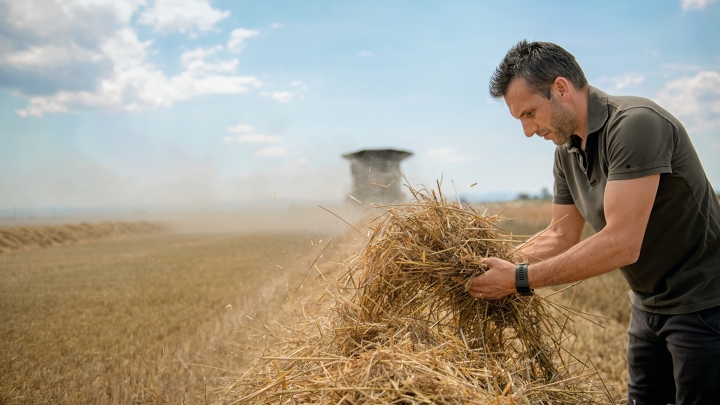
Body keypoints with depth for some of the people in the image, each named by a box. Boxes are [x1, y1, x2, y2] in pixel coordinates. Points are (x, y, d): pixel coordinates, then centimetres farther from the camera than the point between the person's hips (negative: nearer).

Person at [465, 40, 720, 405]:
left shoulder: (635, 123, -25)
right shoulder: (567, 151, 2)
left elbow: (622, 243, -31)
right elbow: (561, 237, 6)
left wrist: (520, 279, -27)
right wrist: (500, 264, -5)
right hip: (648, 305, 8)